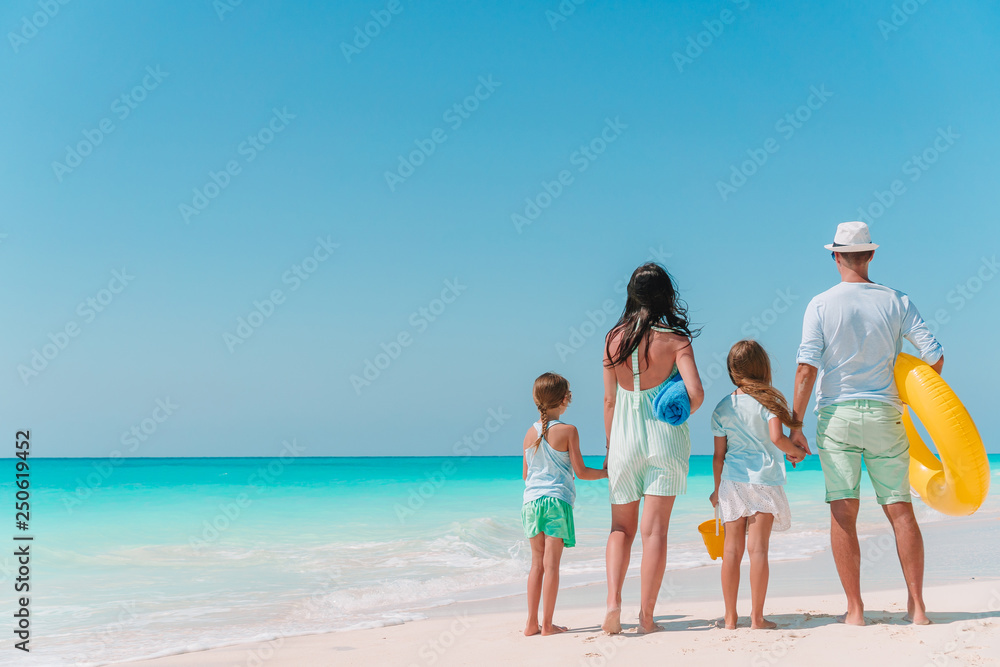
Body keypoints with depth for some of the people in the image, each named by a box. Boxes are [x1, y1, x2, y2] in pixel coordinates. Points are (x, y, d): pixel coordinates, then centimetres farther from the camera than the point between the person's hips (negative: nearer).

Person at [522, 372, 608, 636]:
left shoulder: (530, 433, 8)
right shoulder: (568, 431, -7)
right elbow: (580, 471, -7)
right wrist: (606, 473, 10)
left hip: (531, 500, 5)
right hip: (557, 500, -5)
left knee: (537, 563, 10)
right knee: (551, 563, -1)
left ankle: (532, 623, 11)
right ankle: (547, 623, 2)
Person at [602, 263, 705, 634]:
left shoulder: (614, 338, 0)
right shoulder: (675, 340, -7)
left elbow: (609, 400, 3)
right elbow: (696, 394, -17)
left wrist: (610, 446, 13)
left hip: (624, 438, 2)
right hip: (664, 439, -2)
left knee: (622, 527, 13)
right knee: (655, 529, 3)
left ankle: (613, 601, -4)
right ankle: (646, 615, 4)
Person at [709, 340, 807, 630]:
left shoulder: (722, 408, 7)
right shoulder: (769, 400, -2)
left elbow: (719, 455, 8)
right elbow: (777, 437, -16)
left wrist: (718, 489, 18)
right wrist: (796, 451, 4)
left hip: (732, 481, 3)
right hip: (764, 479, -2)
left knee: (732, 549, 6)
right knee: (758, 547, -2)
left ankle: (730, 617, 10)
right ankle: (757, 617, 0)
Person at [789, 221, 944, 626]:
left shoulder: (820, 305, -4)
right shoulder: (896, 301, 3)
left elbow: (807, 368, -10)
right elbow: (935, 355, 1)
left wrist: (795, 425, -7)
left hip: (836, 414, -2)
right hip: (884, 414, 2)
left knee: (843, 512, 1)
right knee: (900, 509, 8)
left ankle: (854, 609, 2)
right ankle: (917, 606, 9)